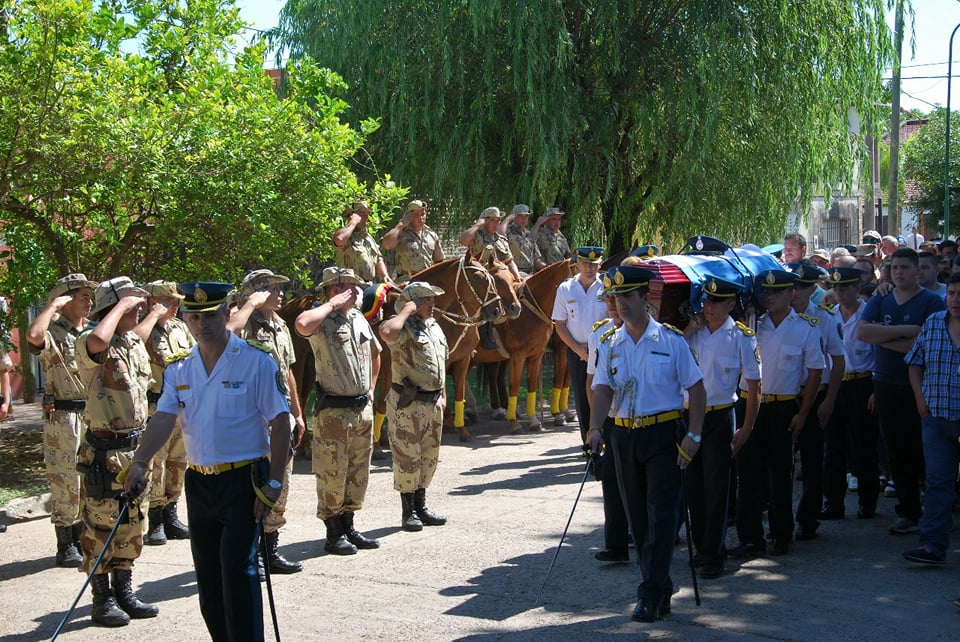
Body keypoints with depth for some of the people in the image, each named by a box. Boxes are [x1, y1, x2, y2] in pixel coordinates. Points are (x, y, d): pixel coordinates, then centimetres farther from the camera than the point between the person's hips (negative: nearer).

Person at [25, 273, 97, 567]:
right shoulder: (53, 332, -8)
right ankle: (66, 545, 5)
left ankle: (83, 538, 24)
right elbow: (33, 336, -32)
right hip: (62, 418, -7)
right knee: (64, 481, -2)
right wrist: (53, 305, -20)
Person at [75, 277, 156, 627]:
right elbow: (97, 342, -41)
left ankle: (125, 594, 25)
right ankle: (102, 601, 9)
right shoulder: (90, 343, -14)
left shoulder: (137, 345, 12)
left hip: (134, 446, 8)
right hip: (103, 450, -8)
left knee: (130, 525, 14)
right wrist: (120, 306, -26)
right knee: (100, 526, 0)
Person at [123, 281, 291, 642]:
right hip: (199, 483, 6)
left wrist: (273, 484, -14)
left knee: (238, 571, -12)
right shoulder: (179, 369, 7)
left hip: (243, 482, -6)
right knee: (208, 579, 12)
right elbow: (164, 419, -4)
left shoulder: (257, 361, -7)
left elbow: (280, 424, -8)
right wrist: (139, 463, -22)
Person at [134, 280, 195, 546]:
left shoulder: (180, 327, 15)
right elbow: (134, 340, -32)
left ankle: (170, 517, 23)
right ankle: (155, 522, 0)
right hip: (156, 406, -7)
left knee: (177, 462, 13)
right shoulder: (144, 328, -8)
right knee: (154, 463, -6)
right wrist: (154, 315, -20)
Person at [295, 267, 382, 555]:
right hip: (333, 410, -8)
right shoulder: (322, 321, -11)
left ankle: (348, 528, 25)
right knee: (332, 474, -1)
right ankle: (334, 534, 8)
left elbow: (375, 353, 29)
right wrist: (332, 304, -23)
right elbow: (302, 324, -37)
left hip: (363, 408, 8)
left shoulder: (359, 319, 12)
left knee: (358, 472, 14)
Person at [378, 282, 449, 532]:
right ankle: (408, 511, 9)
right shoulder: (404, 328, -13)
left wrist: (443, 395, 20)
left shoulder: (435, 327, 14)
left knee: (429, 455, 15)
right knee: (407, 457, -1)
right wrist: (407, 310, -24)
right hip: (408, 404, -8)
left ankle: (421, 506, 27)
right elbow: (386, 332, -39)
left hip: (433, 403, 8)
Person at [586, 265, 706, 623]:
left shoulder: (671, 341, -3)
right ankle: (660, 587, 22)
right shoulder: (609, 345, 7)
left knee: (661, 514, -9)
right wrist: (595, 429, -16)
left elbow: (696, 389, -1)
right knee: (637, 516, 9)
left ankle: (652, 596, -8)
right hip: (624, 434, 5)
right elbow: (602, 390, 0)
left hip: (664, 434, -4)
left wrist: (693, 436, -9)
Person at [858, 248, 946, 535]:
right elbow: (862, 331, -8)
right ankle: (908, 512, 18)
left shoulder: (931, 302, -5)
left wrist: (883, 337, -13)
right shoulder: (879, 302, 10)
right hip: (887, 386, 4)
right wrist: (905, 330, -16)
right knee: (898, 452, 8)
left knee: (923, 453, -2)